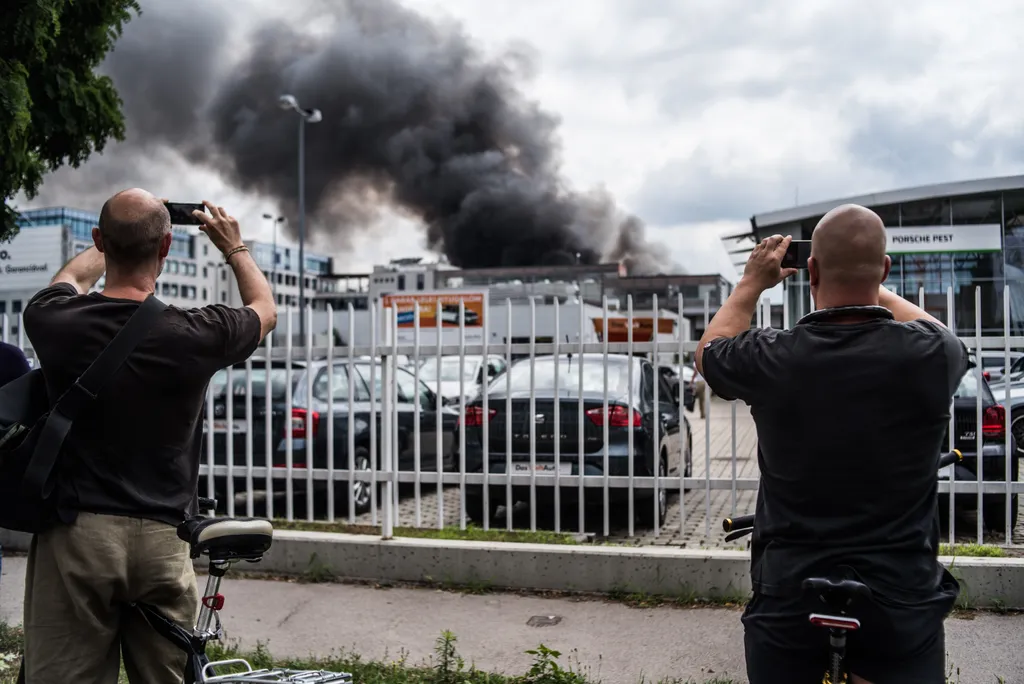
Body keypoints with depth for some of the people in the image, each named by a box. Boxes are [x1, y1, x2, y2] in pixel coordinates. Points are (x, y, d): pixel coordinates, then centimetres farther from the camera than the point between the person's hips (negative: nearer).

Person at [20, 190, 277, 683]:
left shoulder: (55, 322, -6)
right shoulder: (195, 335, -9)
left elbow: (73, 277, 21)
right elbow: (265, 309, 14)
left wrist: (114, 239, 40)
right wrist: (235, 248, 31)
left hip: (77, 534, 0)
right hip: (164, 543, 0)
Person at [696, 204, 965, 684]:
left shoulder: (771, 359, -14)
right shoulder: (930, 354, -13)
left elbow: (708, 352, 12)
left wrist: (753, 282, 21)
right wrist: (868, 282, 22)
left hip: (788, 597, 0)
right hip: (902, 601, 0)